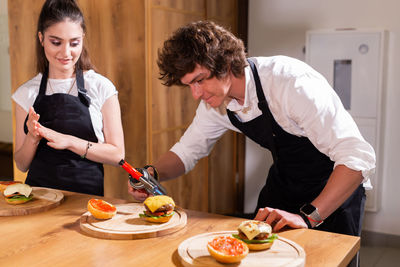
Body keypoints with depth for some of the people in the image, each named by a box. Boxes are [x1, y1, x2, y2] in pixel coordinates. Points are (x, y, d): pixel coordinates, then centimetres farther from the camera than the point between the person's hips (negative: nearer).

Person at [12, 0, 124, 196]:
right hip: (38, 193, 2)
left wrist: (69, 141, -14)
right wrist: (32, 139, -10)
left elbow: (117, 154, -2)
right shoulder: (27, 93, 7)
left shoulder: (101, 88, 0)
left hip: (87, 194, -2)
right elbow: (22, 164, 10)